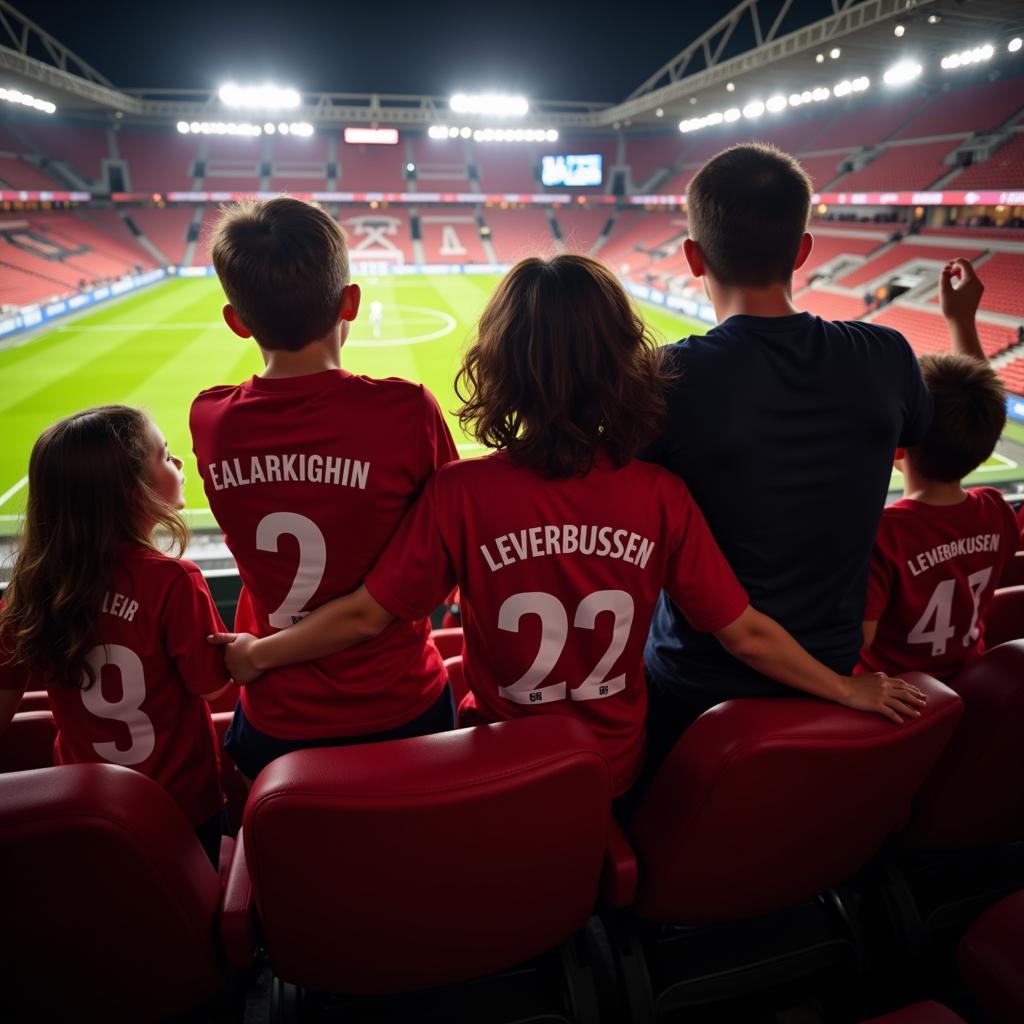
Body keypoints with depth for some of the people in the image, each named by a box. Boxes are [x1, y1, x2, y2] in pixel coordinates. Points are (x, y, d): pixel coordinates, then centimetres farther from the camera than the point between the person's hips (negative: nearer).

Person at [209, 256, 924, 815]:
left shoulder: (462, 494, -23)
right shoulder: (661, 498, -17)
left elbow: (366, 615, -15)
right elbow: (745, 634, -11)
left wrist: (256, 653, 2)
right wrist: (851, 690, 5)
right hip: (615, 776, 2)